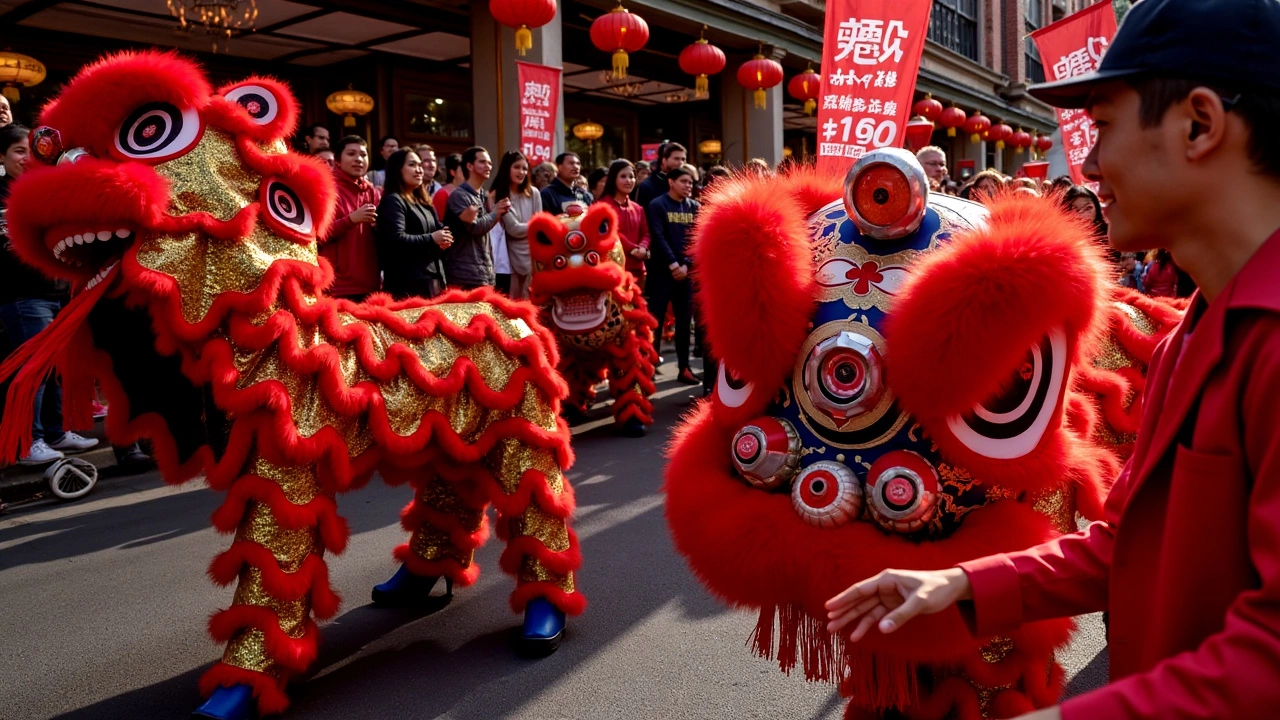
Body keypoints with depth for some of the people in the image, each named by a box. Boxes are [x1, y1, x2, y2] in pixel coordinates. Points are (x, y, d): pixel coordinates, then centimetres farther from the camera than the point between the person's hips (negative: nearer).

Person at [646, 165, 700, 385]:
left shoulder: (695, 207, 11)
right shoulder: (657, 205, -3)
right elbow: (658, 237, -10)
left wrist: (686, 264, -7)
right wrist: (673, 264, -15)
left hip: (687, 271, 5)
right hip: (662, 270, -4)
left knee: (684, 321, 8)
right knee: (655, 319, -4)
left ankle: (684, 368, 14)